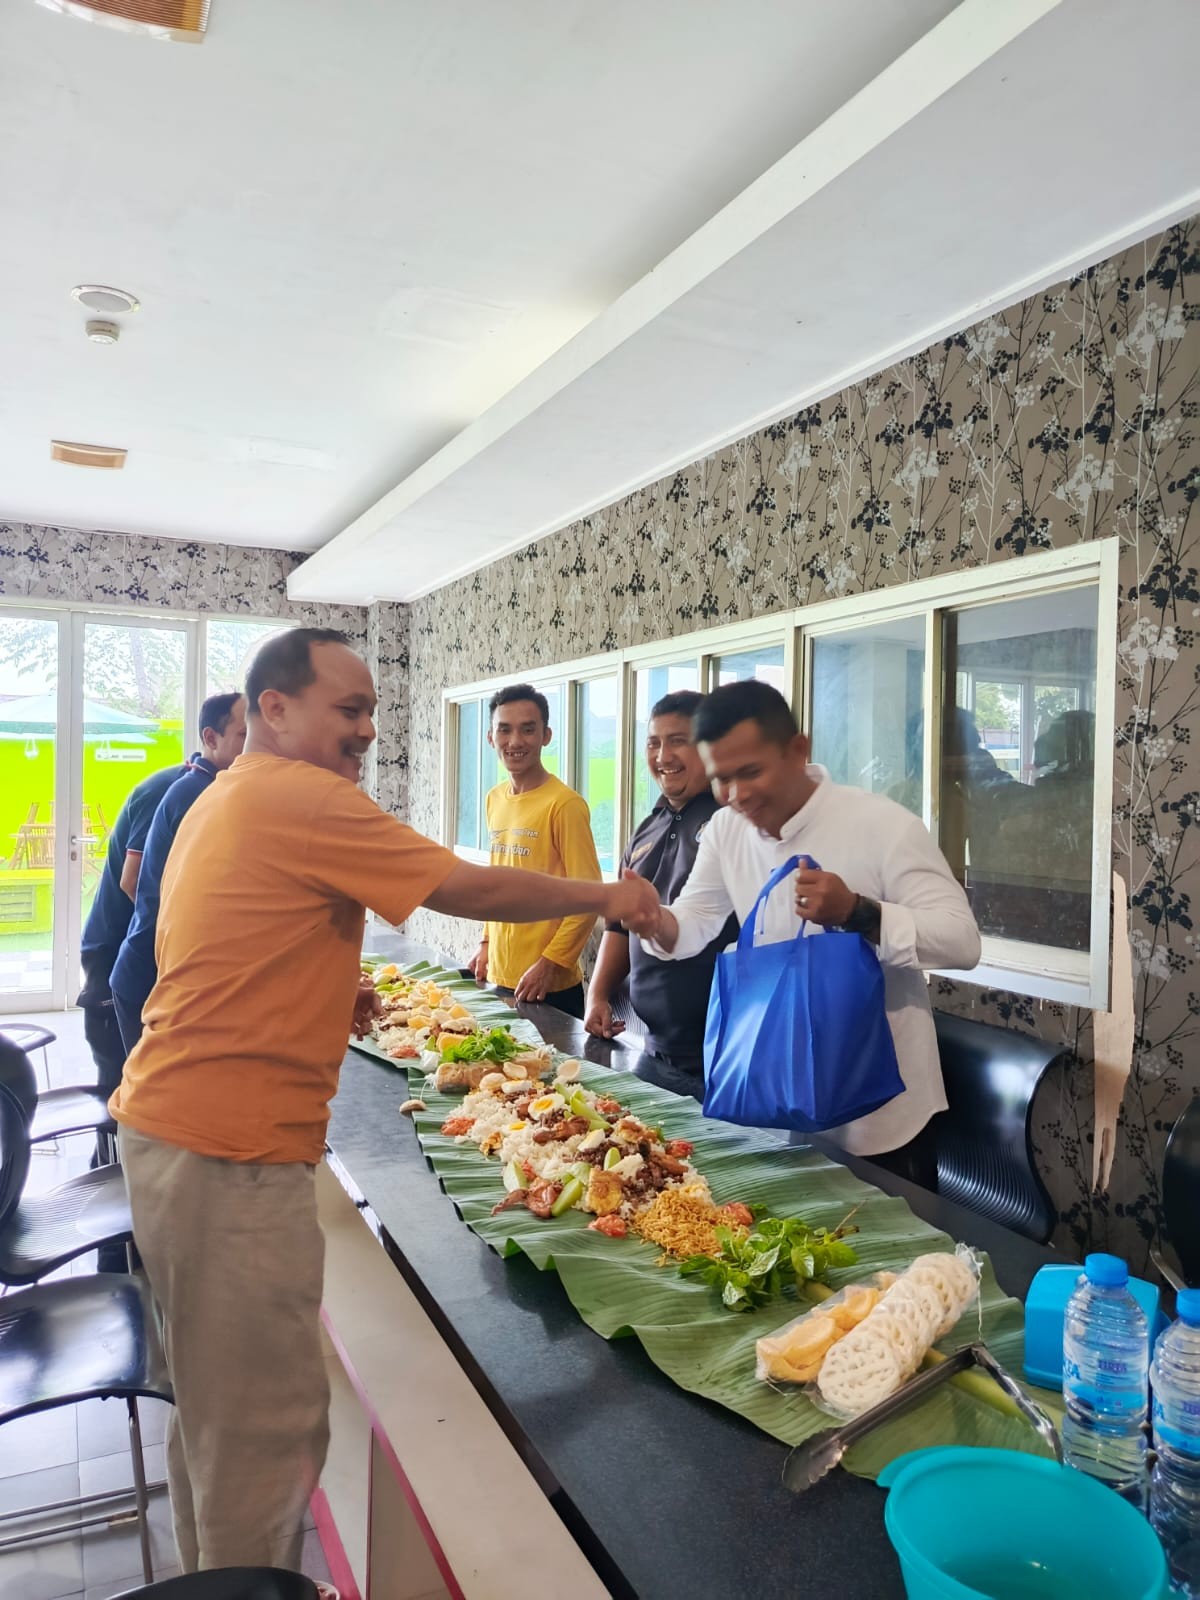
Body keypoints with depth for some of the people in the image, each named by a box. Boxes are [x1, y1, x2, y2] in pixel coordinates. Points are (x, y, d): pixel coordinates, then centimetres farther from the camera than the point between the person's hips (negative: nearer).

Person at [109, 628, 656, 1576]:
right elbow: (471, 889, -15)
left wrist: (329, 998, 9)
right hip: (231, 1153, -11)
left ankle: (214, 1575, 38)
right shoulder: (303, 798, -16)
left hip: (170, 1126, 11)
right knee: (268, 1425, 3)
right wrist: (602, 897, -2)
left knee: (216, 1405, 23)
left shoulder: (227, 800, 15)